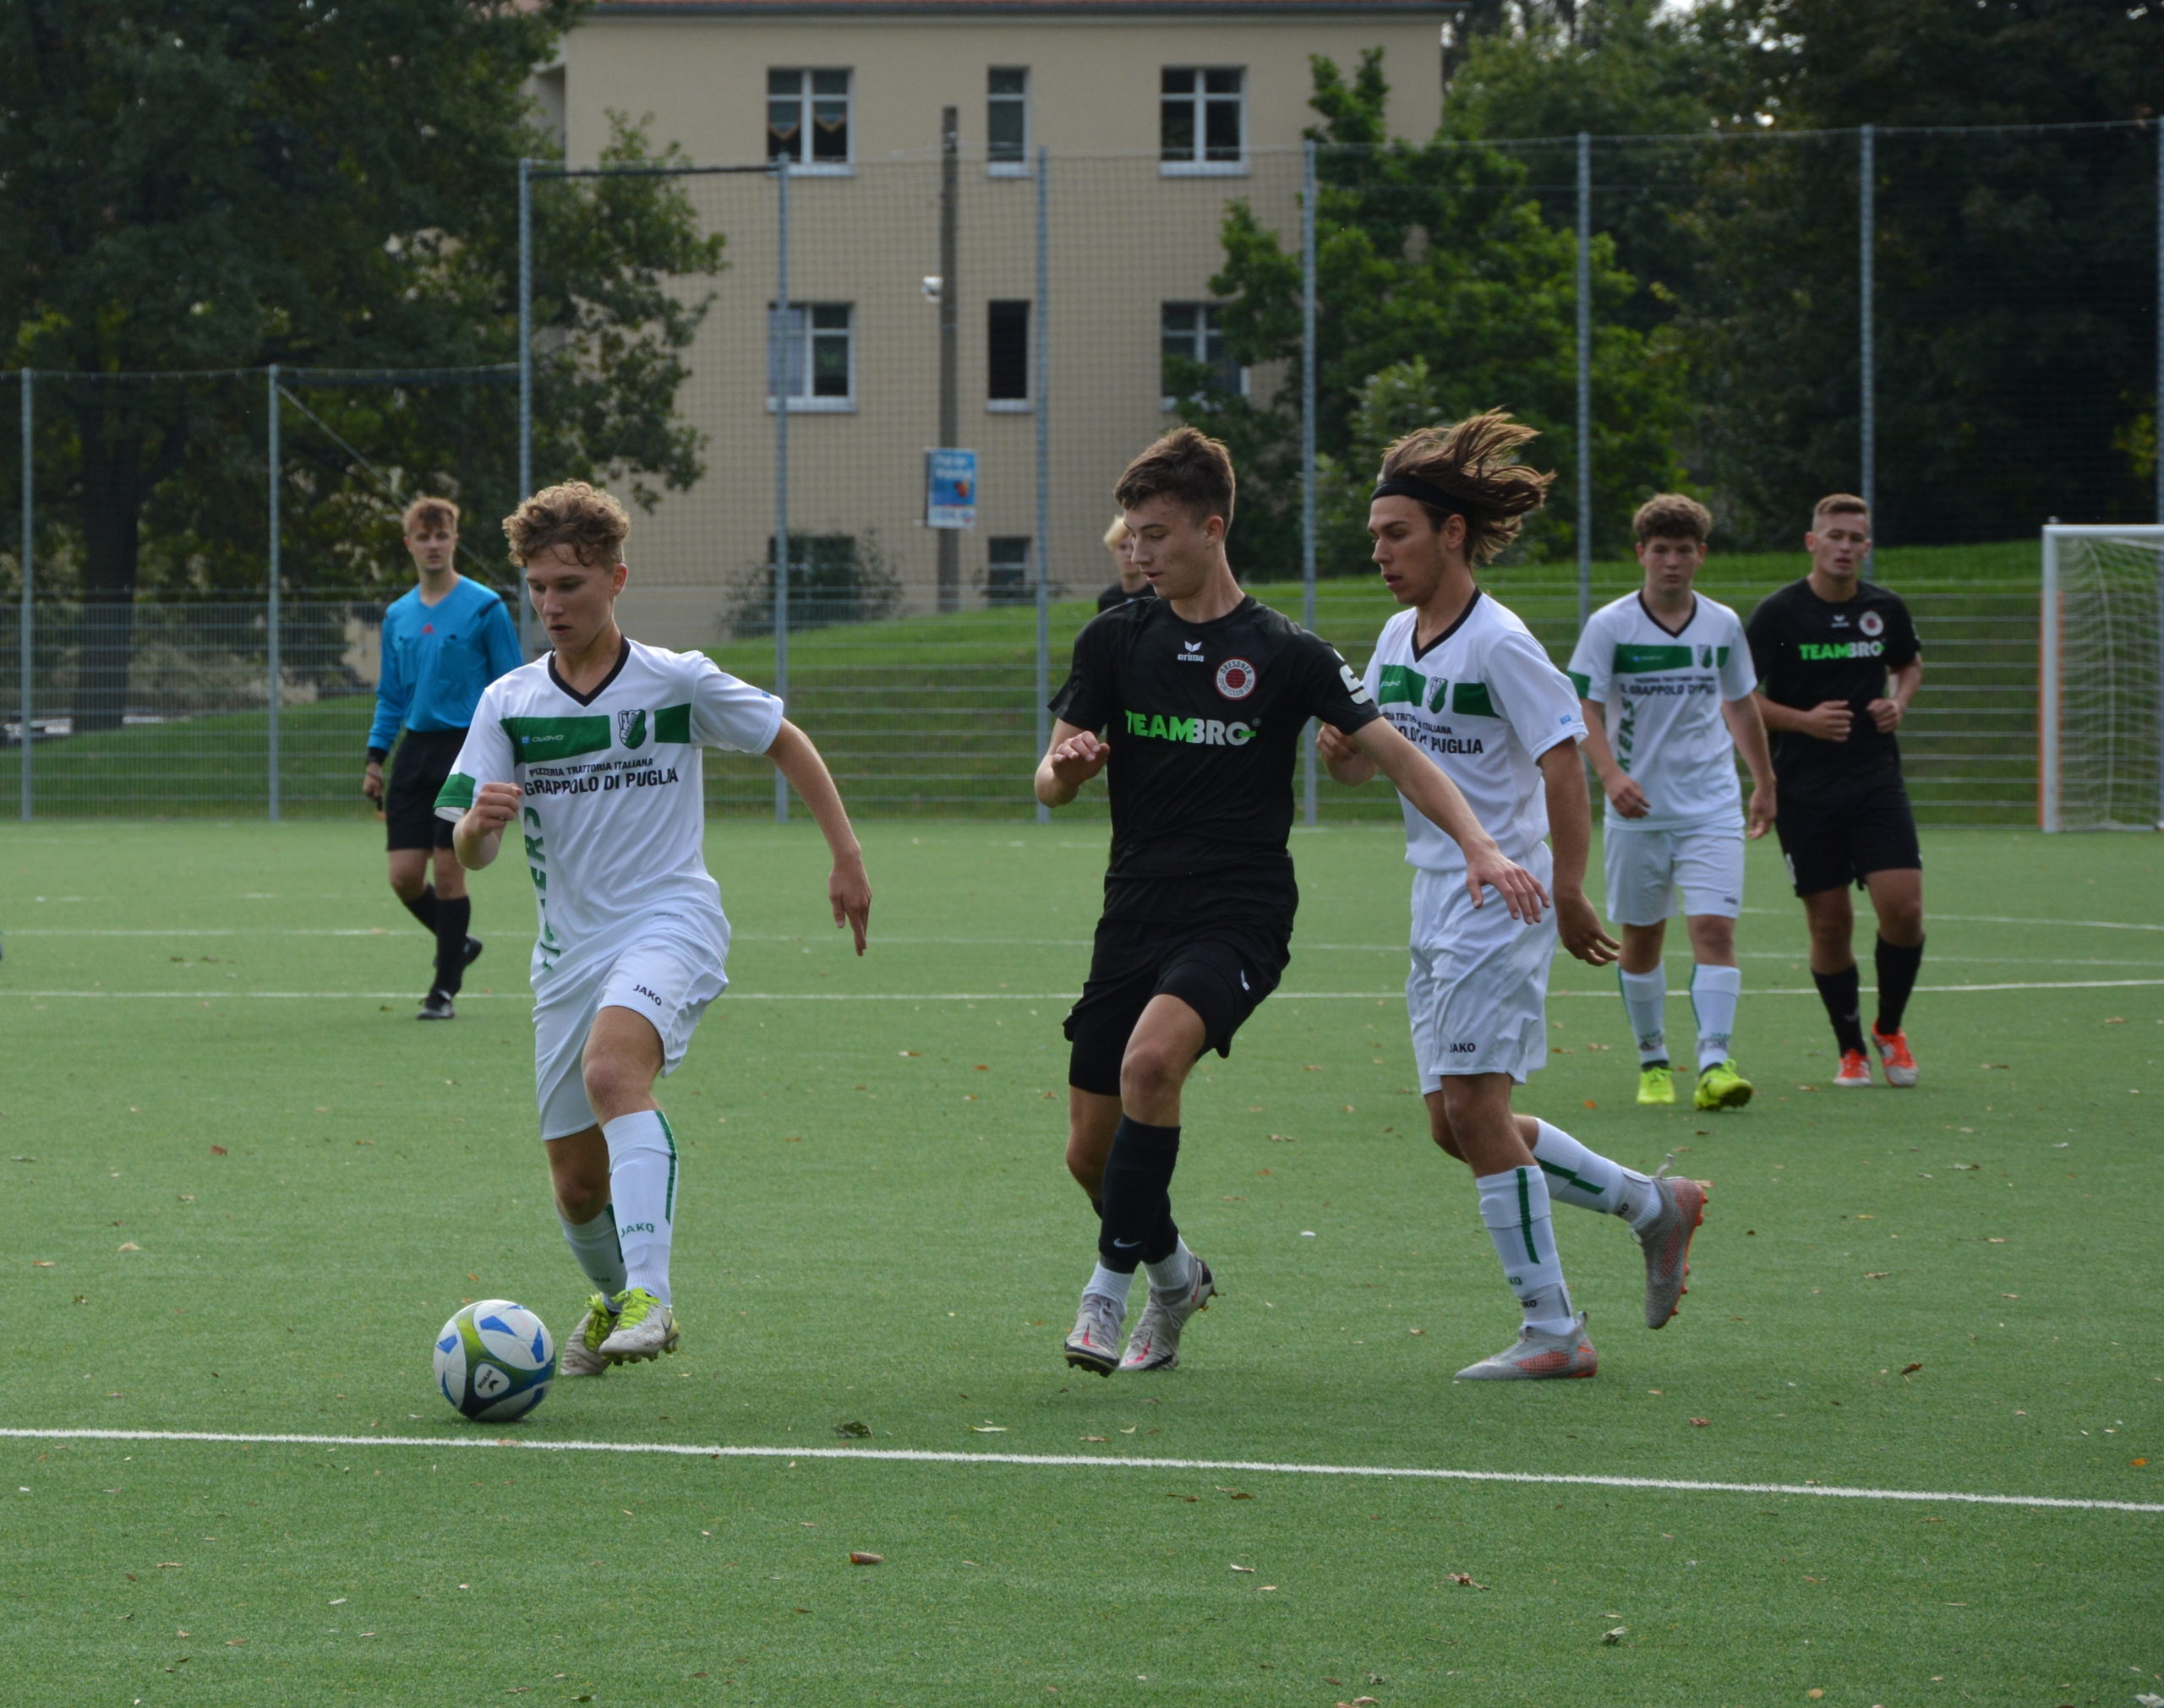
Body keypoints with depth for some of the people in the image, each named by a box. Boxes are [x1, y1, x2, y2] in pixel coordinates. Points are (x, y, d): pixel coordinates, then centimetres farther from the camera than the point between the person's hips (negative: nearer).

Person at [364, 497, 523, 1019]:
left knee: (448, 871, -6)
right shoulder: (398, 616, 12)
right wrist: (375, 760, 10)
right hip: (415, 750, 5)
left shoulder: (484, 609, -4)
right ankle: (458, 943, 25)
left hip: (466, 749, -5)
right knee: (404, 875, -1)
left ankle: (445, 990, 3)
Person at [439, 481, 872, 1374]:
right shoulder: (509, 703, 4)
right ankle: (615, 1300, 37)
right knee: (577, 1184, 5)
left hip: (669, 923, -4)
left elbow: (786, 742, 12)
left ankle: (649, 1294, -42)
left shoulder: (677, 681, -2)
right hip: (568, 949, 4)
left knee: (613, 1070, -35)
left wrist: (846, 856, 9)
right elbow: (470, 856, 0)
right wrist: (478, 823, -24)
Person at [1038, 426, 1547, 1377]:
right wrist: (1067, 768, -17)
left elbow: (1396, 755, -2)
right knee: (1090, 1152, 4)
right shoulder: (1116, 641, 7)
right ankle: (1174, 1276, 34)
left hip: (1238, 915, -5)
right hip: (1136, 912, 5)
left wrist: (1479, 846, -16)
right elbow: (1051, 786, 8)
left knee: (1151, 1059, -32)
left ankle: (1110, 1288, -20)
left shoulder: (1284, 654, -2)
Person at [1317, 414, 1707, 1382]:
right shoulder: (1398, 639, 10)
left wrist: (1566, 889, -20)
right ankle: (1652, 1206, 22)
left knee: (1473, 1109, -11)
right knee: (1454, 1125, 7)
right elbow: (1365, 763, 18)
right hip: (1436, 905, 9)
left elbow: (1563, 764, -16)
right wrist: (1339, 752, -6)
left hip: (1501, 900, -9)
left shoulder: (1497, 643, -14)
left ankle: (1552, 1332, -5)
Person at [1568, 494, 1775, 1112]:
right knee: (1640, 938, 7)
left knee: (1714, 928, -13)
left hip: (1712, 806, 1)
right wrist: (1612, 774, -23)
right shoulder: (1610, 626, -4)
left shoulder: (1723, 625, 5)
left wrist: (1764, 782, 25)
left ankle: (1715, 1062, -18)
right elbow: (1584, 709, -8)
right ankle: (1652, 1061, 21)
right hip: (1637, 808, -1)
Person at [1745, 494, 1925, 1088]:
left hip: (1877, 779, 2)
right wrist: (1805, 720, -16)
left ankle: (1889, 1029, 13)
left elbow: (1909, 663, 24)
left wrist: (1899, 703, 3)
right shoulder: (1777, 612, -6)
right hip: (1805, 789, -2)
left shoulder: (1886, 609, 4)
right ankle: (1851, 1048, 18)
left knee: (1903, 907, -11)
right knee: (1829, 923, 0)